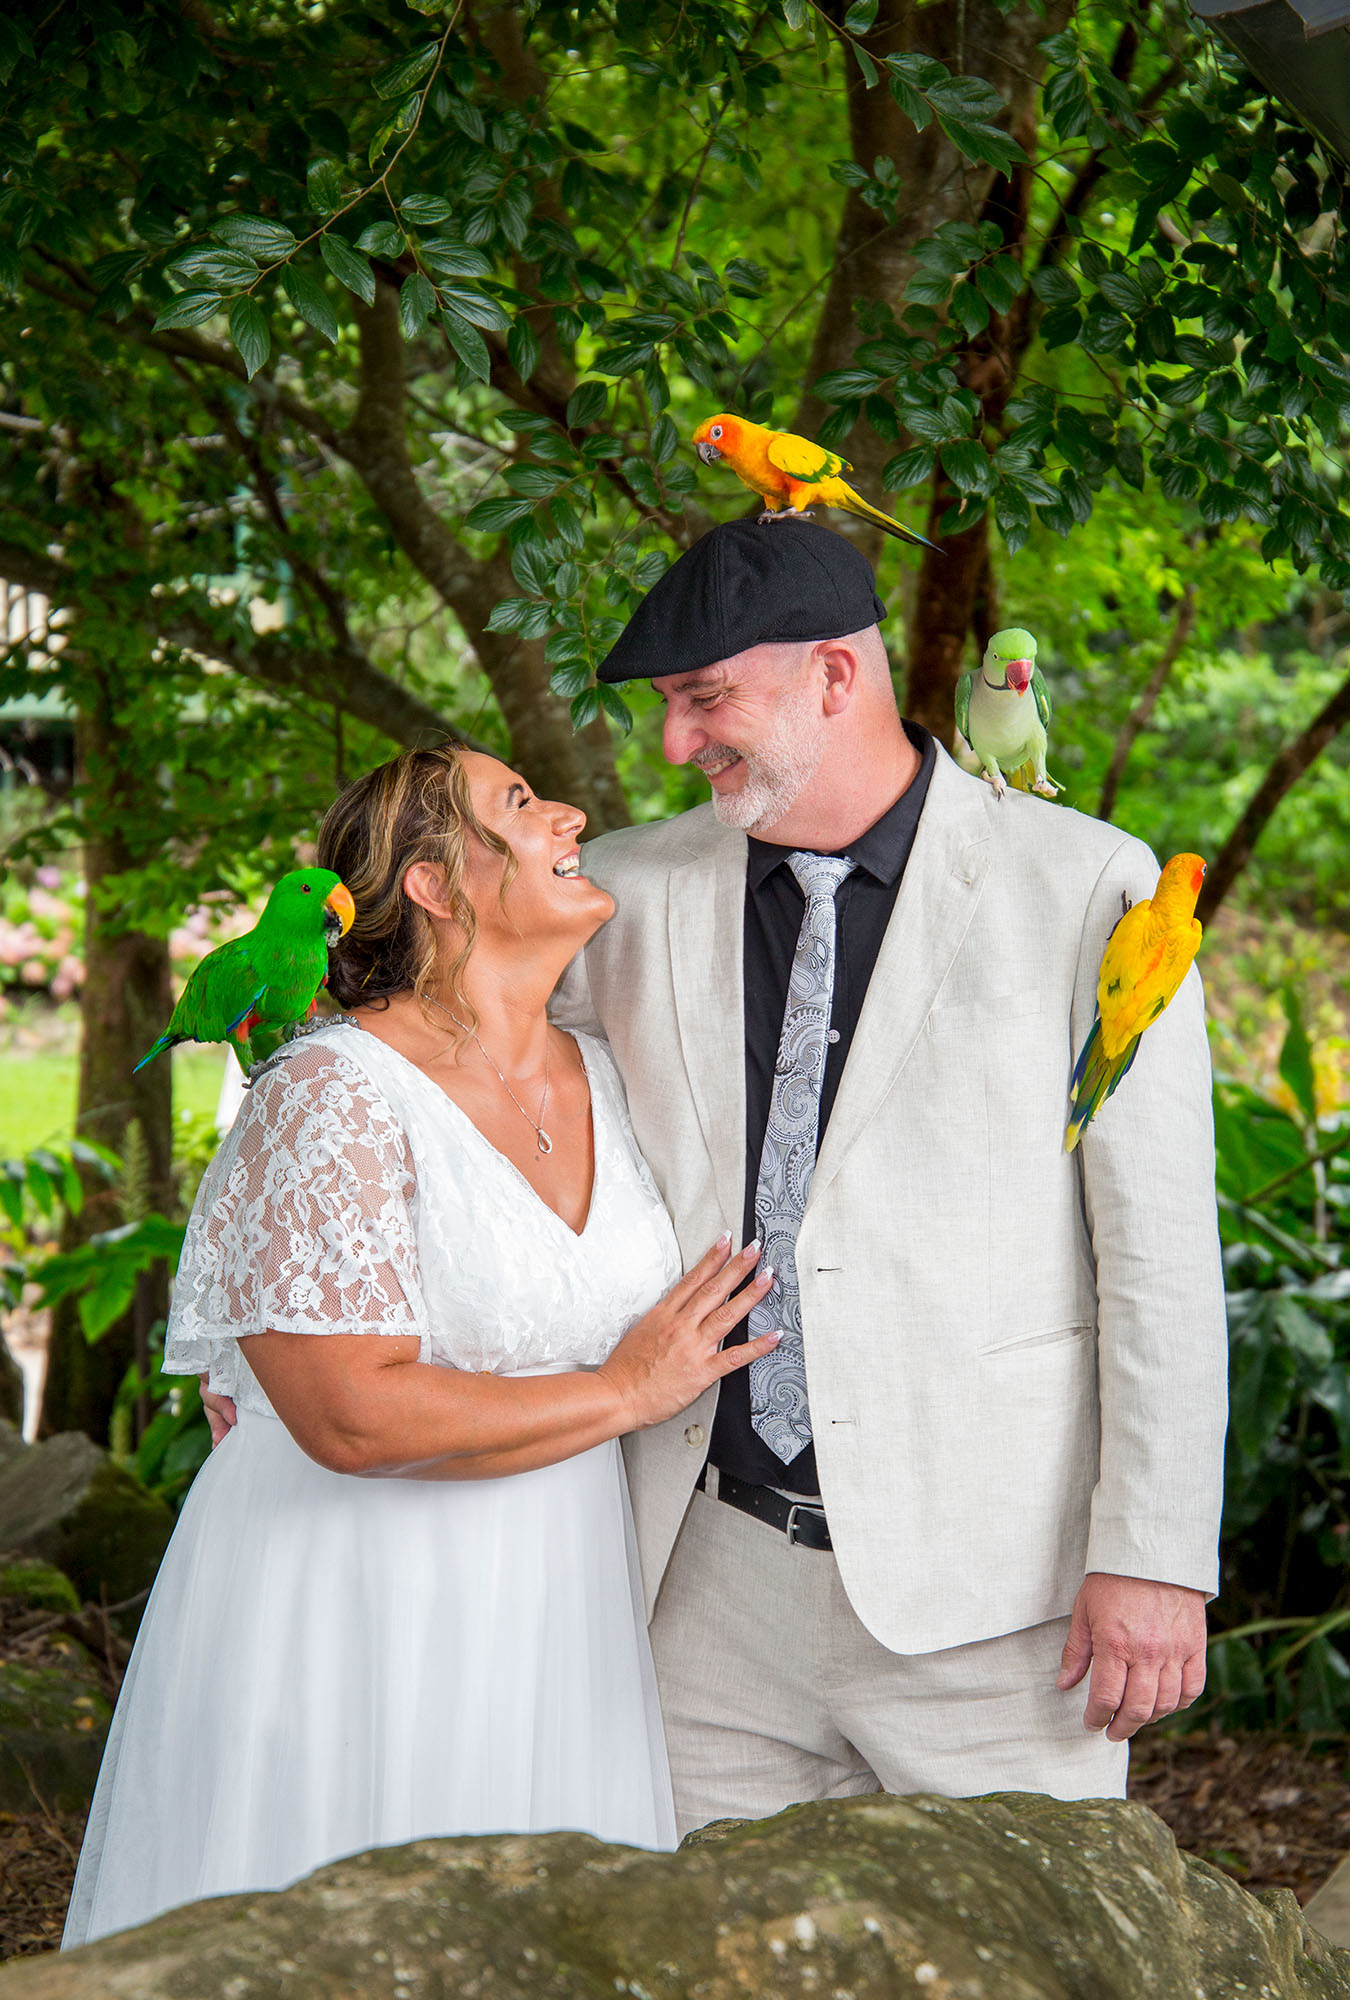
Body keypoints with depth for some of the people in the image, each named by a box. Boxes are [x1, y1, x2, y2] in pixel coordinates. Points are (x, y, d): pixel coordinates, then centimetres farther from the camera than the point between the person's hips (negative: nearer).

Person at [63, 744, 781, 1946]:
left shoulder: (605, 1079, 7)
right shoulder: (331, 1096, -15)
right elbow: (355, 1415, -22)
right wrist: (624, 1391, -14)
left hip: (554, 1611, 6)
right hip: (358, 1621, -6)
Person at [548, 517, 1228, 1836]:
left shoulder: (1085, 888, -4)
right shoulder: (633, 894, 7)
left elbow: (1161, 1248, -5)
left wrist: (1156, 1555, -10)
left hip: (982, 1580, -3)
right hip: (717, 1568, 4)